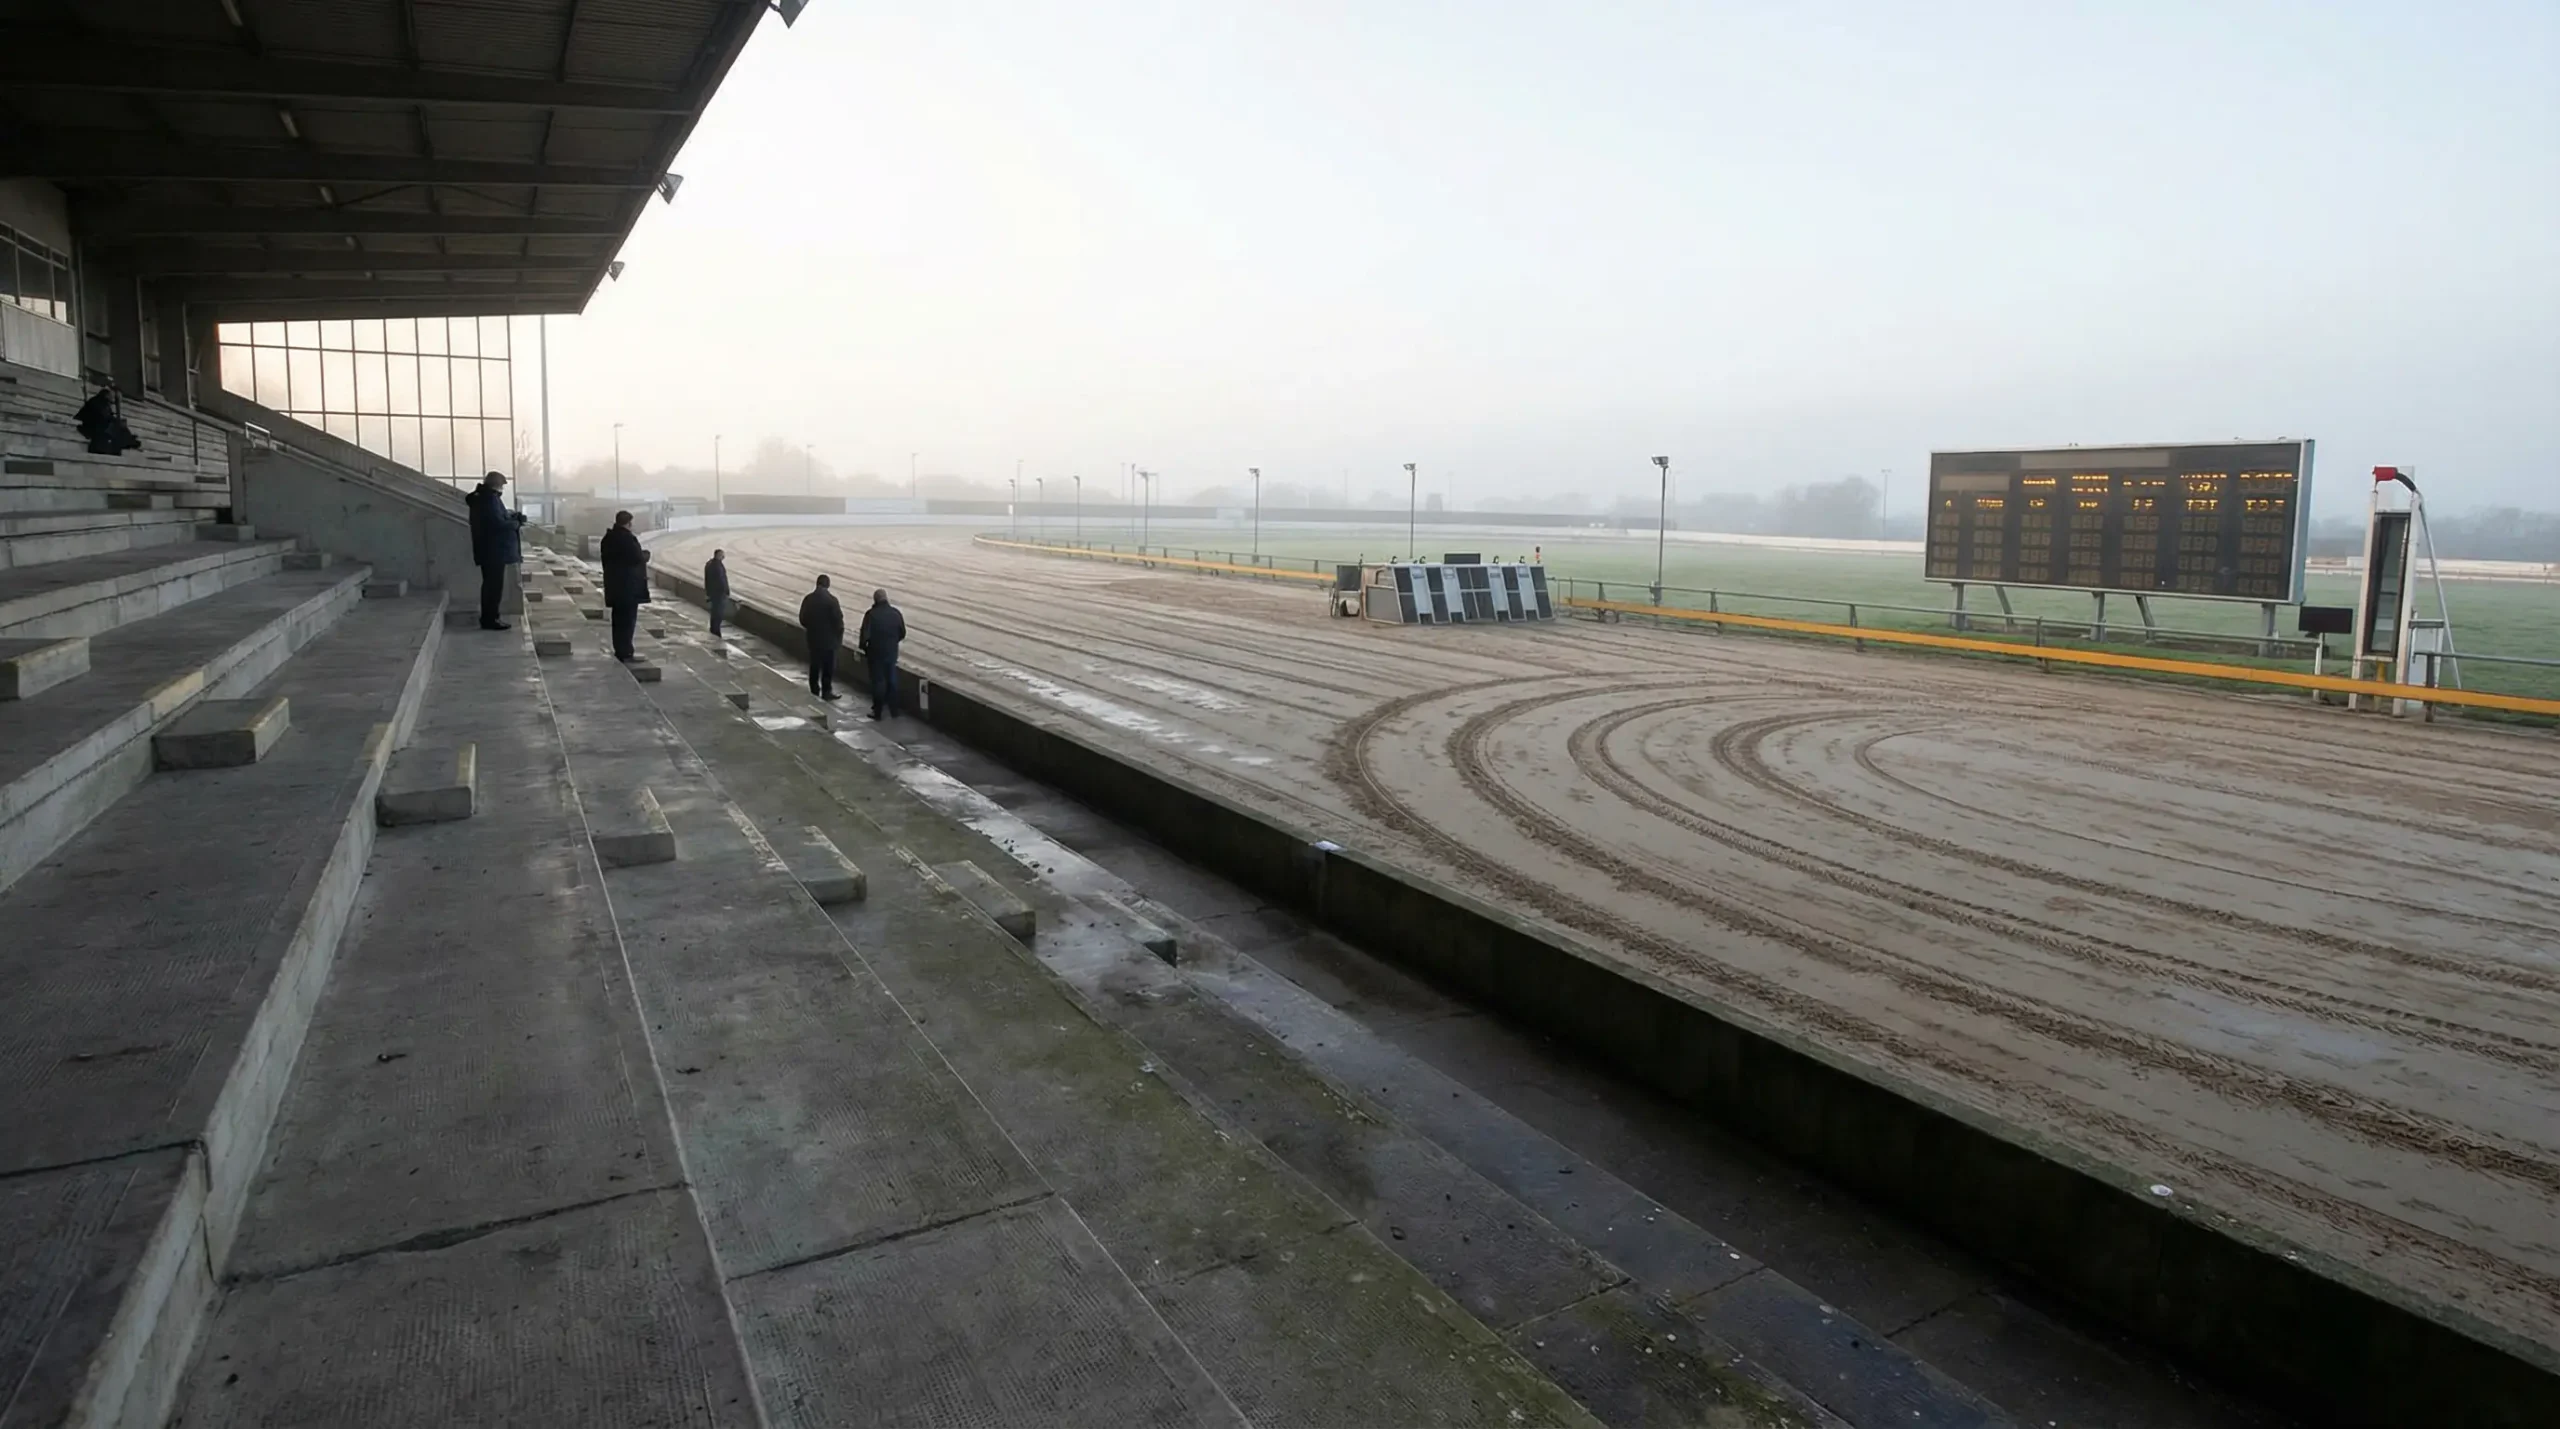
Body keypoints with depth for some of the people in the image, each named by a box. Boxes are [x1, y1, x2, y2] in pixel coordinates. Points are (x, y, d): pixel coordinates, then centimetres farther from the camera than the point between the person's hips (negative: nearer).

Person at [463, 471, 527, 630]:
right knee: (494, 585, -7)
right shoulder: (490, 498, -16)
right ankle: (490, 620, -5)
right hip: (494, 550, -11)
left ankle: (488, 618, 20)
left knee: (490, 584, 15)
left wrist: (512, 516, 6)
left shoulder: (482, 498, 18)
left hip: (488, 550, 11)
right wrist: (516, 523, -9)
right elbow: (498, 523, -24)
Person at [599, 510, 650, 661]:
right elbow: (638, 558, -18)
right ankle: (626, 653, -5)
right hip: (628, 585, -9)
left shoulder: (608, 538, 11)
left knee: (619, 618, 14)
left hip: (614, 584, 9)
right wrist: (646, 555, 3)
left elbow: (606, 558, 16)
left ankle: (619, 650, 19)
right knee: (628, 619, -5)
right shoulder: (628, 538, -17)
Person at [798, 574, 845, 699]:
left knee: (814, 664, 16)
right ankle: (826, 692, 6)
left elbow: (802, 618, 3)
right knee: (828, 666, 4)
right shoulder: (831, 600, -17)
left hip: (813, 637, 5)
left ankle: (815, 689, 24)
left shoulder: (808, 599, -3)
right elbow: (838, 619, -15)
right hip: (828, 638, -5)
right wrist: (839, 634, 0)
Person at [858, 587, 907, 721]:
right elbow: (902, 633, 3)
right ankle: (894, 708, 22)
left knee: (878, 681, 5)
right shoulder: (895, 613, -2)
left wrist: (863, 649, 0)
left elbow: (865, 635, -16)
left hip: (876, 653, -3)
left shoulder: (871, 614, -15)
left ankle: (877, 711, 9)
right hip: (892, 652, 4)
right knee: (892, 680, 16)